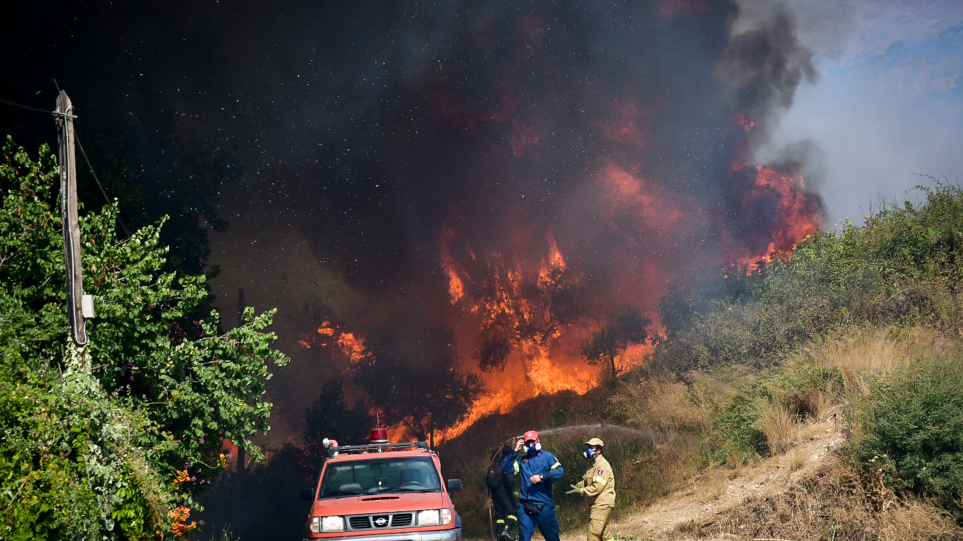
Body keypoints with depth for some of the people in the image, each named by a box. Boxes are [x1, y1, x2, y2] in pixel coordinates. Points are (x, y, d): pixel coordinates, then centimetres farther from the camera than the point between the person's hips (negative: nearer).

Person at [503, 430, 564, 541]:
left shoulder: (547, 456, 2)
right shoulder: (522, 460, 15)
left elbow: (560, 471, -11)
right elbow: (507, 469, 4)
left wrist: (541, 477, -20)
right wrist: (515, 451, 1)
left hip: (544, 506, -3)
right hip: (525, 507, 3)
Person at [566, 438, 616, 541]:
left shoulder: (602, 465, -16)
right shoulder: (594, 464, 17)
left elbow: (597, 487, -22)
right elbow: (587, 480, 21)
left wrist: (580, 491, -20)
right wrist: (580, 484, -2)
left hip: (602, 504, -10)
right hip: (598, 504, 10)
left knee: (593, 533, -14)